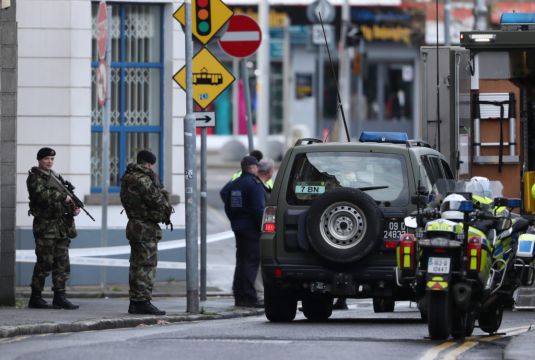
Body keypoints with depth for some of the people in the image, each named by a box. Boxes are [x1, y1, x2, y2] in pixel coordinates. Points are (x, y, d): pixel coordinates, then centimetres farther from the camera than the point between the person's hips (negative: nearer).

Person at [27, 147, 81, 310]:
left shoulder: (55, 177, 18)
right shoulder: (35, 177, -5)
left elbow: (65, 197, 24)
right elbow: (40, 195, -21)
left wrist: (73, 208, 4)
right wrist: (63, 197, -17)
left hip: (61, 226, 8)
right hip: (45, 224, -8)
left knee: (62, 263, 5)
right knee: (44, 263, -6)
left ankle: (59, 296, 7)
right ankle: (36, 297, -1)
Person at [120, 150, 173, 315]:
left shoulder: (128, 178, 14)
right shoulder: (142, 179, -16)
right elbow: (157, 199, -16)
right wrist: (167, 211, 3)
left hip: (134, 225, 10)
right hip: (146, 227, -10)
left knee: (137, 265, 13)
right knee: (147, 265, -8)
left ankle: (135, 302, 17)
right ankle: (143, 301, -11)